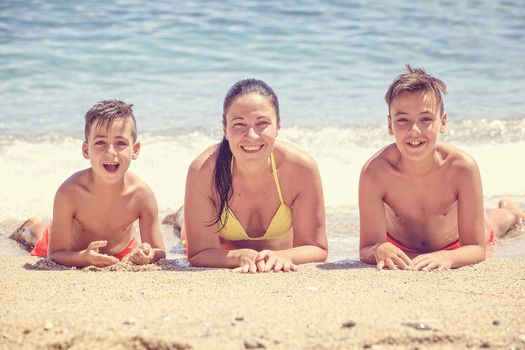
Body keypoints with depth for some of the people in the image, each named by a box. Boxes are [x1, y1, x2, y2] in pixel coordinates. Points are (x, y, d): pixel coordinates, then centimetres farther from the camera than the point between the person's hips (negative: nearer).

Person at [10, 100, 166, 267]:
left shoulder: (142, 195, -35)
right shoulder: (69, 192, -39)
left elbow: (160, 253, -25)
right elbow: (56, 254, -34)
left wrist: (148, 255, -50)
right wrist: (86, 257, -56)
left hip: (121, 250, 2)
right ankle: (33, 229, 49)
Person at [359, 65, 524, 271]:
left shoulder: (462, 167, -41)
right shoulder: (375, 171, -42)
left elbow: (476, 249, -39)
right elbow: (366, 250, -40)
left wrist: (447, 257, -62)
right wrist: (380, 251, -65)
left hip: (456, 243, 0)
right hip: (399, 245, 0)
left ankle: (508, 212, 68)